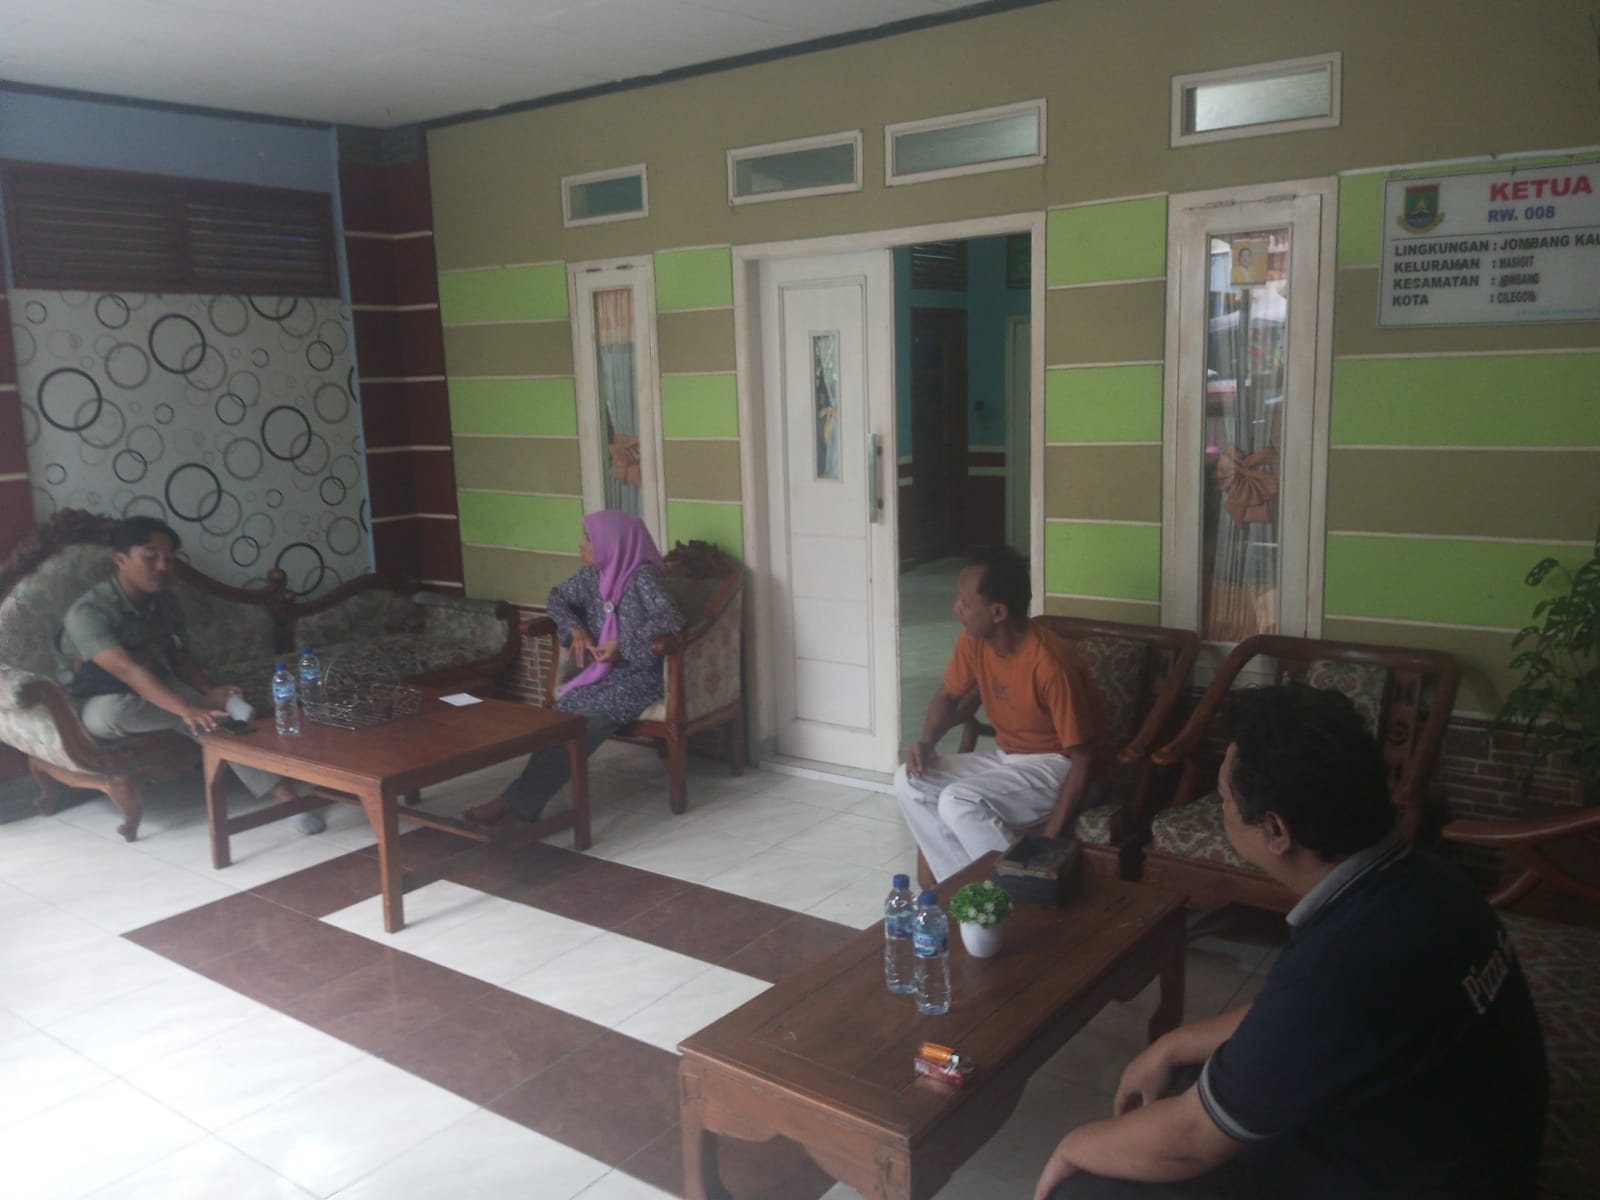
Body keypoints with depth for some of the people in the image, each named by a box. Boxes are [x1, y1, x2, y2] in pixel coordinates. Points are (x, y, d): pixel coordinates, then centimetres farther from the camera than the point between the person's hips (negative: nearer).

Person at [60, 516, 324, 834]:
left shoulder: (167, 604, -4)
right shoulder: (89, 611, -27)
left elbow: (178, 656, 5)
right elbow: (127, 670, -39)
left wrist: (209, 692, -17)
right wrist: (187, 709, -52)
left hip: (155, 689, 5)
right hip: (99, 701, -5)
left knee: (216, 718, -24)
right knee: (111, 715, -41)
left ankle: (284, 794, -29)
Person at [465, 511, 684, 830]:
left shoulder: (642, 576, -14)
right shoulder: (594, 574, 7)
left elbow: (672, 620, -25)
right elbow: (558, 596, 22)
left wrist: (622, 644, -26)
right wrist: (576, 630, 3)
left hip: (636, 678, -6)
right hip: (602, 673, 6)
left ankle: (515, 802, -26)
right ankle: (521, 804, -31)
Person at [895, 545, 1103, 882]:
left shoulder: (1049, 664, -28)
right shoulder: (973, 640, -7)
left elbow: (1082, 758, -24)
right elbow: (948, 695, 13)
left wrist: (1049, 840, -26)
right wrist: (926, 741, -8)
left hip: (1055, 767, -8)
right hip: (1007, 757, 8)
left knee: (958, 802, -29)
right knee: (909, 782, -7)